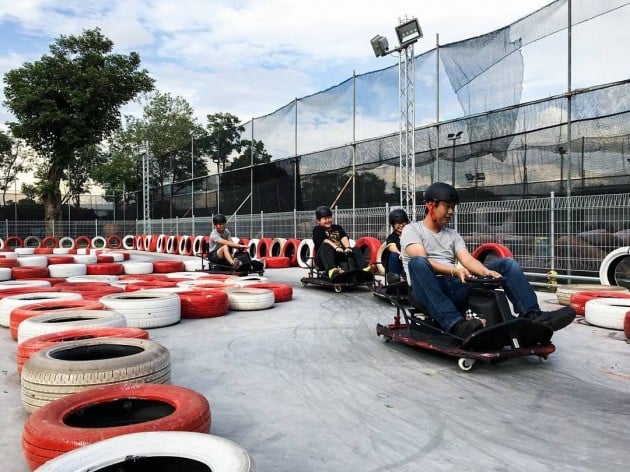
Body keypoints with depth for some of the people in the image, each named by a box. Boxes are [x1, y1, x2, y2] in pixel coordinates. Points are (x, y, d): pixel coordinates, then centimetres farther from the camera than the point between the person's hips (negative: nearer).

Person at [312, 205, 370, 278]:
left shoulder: (337, 228, 24)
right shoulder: (317, 230, 9)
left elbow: (344, 238, 5)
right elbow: (325, 241, -10)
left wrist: (347, 247, -17)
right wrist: (336, 247, -28)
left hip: (339, 254, 5)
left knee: (356, 250, -12)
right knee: (326, 247, -35)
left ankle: (363, 269, -39)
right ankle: (331, 270, -61)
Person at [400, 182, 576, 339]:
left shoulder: (453, 235, 23)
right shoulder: (412, 230, 6)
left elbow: (467, 259, 4)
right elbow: (421, 262, -13)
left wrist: (486, 272, -19)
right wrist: (454, 270, -29)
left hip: (454, 288, 5)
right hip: (427, 290, -5)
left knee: (507, 263, -6)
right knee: (418, 262, -39)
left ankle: (532, 315, -27)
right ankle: (455, 325, -50)